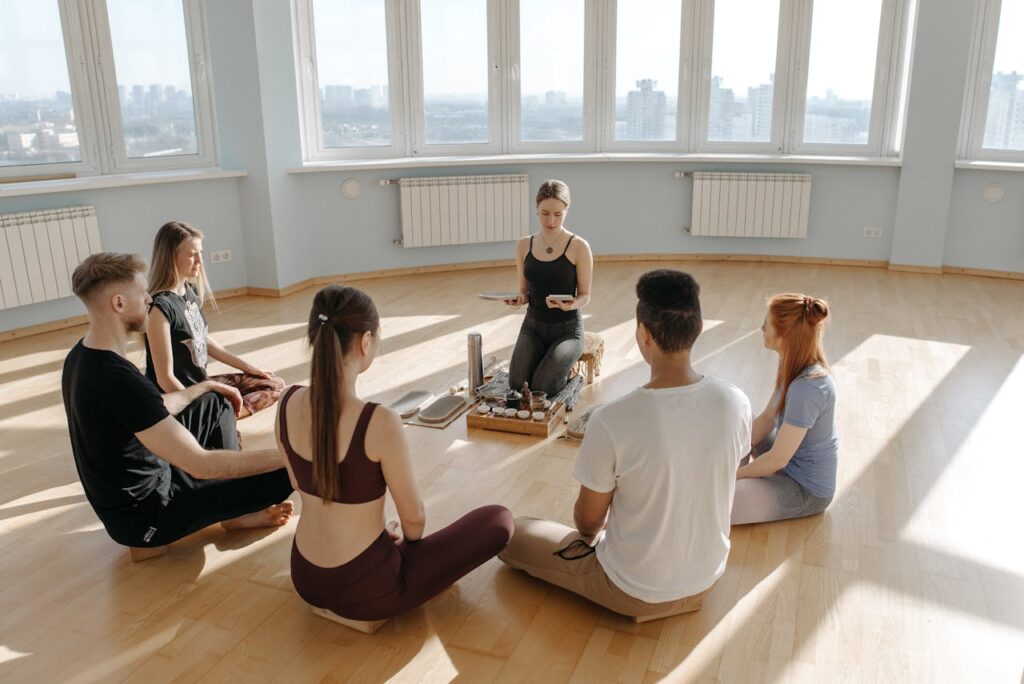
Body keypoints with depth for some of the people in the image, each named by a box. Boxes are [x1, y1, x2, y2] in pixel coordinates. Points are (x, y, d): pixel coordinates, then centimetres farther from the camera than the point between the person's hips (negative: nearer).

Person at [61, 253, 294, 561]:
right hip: (146, 513, -10)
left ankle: (235, 505, 18)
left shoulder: (80, 356, -2)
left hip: (130, 492, 10)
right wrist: (289, 453, -28)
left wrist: (205, 387, 21)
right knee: (285, 472, -19)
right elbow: (201, 464, -33)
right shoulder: (117, 379, -32)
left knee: (215, 403, 20)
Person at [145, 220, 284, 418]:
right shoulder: (160, 307, -23)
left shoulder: (191, 291, 3)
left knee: (275, 384, 9)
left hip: (200, 384, 9)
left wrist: (247, 366, 17)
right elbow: (165, 378, -23)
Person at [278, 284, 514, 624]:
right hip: (366, 589, -7)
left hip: (305, 578, 7)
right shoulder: (380, 422, -28)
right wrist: (408, 540, 11)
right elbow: (414, 517, -14)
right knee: (499, 520, 6)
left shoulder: (287, 402, -8)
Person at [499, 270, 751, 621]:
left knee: (510, 535, 14)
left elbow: (587, 521, -15)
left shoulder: (611, 420, -31)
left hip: (636, 591, -6)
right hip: (708, 575, 6)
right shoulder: (736, 403, -16)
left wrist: (591, 533, 11)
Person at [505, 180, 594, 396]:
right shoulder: (524, 246, 2)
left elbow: (585, 296, -6)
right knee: (517, 384, -18)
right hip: (533, 324, 4)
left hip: (567, 328, -3)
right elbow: (525, 291, 10)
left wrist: (571, 305, -29)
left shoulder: (578, 247, -11)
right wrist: (519, 299, -14)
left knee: (543, 387, -23)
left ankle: (566, 370, 13)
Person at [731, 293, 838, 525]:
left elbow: (777, 460, -25)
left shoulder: (807, 388, -34)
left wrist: (732, 476, -12)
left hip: (807, 490, -9)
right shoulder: (795, 363, -7)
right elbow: (767, 417, 4)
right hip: (792, 457, 9)